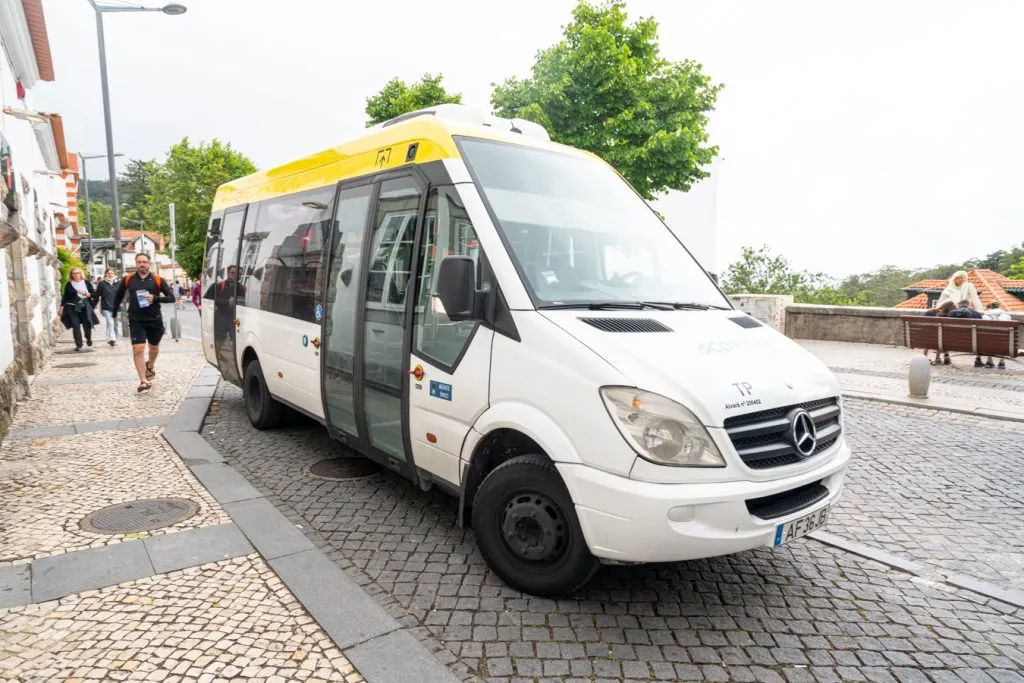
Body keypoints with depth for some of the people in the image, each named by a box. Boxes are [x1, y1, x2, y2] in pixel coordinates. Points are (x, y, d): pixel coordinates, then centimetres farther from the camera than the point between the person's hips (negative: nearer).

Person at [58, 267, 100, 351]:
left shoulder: (86, 283, 7)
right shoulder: (69, 285, 7)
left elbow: (94, 293, 8)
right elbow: (65, 297, 10)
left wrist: (87, 294, -12)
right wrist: (61, 308, 7)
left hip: (85, 307, 0)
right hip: (72, 308, 0)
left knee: (87, 324, -5)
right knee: (76, 326, -3)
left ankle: (89, 339, 25)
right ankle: (78, 345, 3)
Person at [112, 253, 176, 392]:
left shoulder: (158, 280, -2)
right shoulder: (128, 280, 3)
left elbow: (171, 298, -4)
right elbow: (118, 296, 18)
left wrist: (156, 298, -20)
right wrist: (115, 312, 21)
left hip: (154, 319, 1)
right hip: (136, 320, -1)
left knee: (154, 347, 19)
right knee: (138, 349, -12)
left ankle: (150, 366, 50)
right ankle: (143, 381, -11)